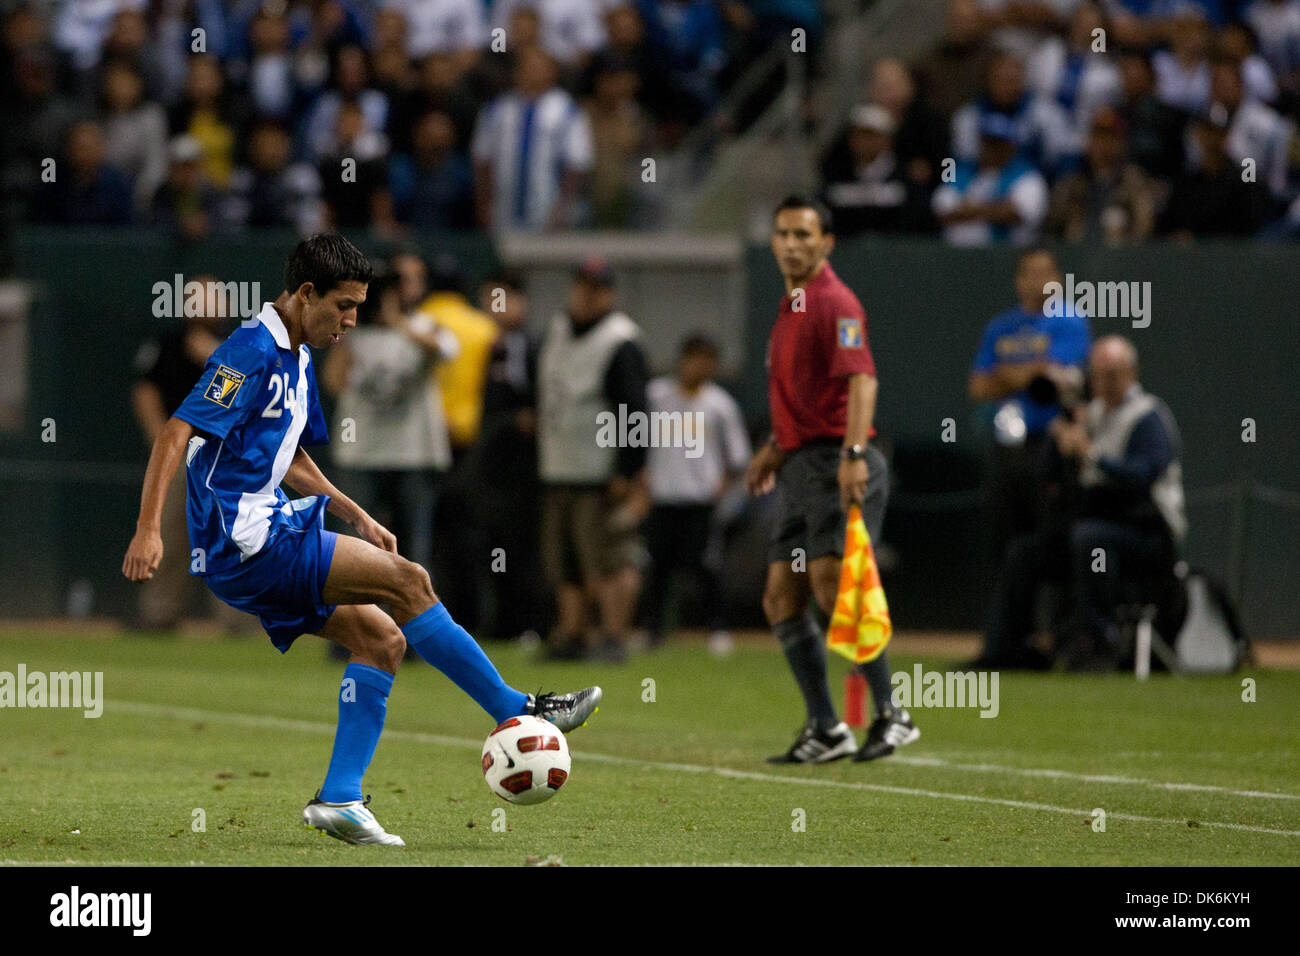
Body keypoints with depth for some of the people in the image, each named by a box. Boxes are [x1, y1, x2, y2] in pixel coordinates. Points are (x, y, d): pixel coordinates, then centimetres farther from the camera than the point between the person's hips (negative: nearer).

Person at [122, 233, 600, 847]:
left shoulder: (296, 358, 17)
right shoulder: (251, 353, -14)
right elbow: (176, 435, -22)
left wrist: (358, 519, 20)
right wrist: (148, 531, -30)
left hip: (267, 536, 10)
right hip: (246, 543, -10)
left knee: (382, 639, 3)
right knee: (406, 581, -14)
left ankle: (339, 799, 2)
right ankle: (518, 713, -6)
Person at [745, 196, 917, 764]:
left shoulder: (835, 303, -10)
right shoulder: (791, 307, 20)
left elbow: (860, 379, -23)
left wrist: (853, 454, -33)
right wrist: (776, 448, 28)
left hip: (836, 463, -10)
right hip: (802, 465, 10)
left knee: (831, 586, -20)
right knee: (781, 600, 6)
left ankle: (891, 715, -14)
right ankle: (825, 729, 10)